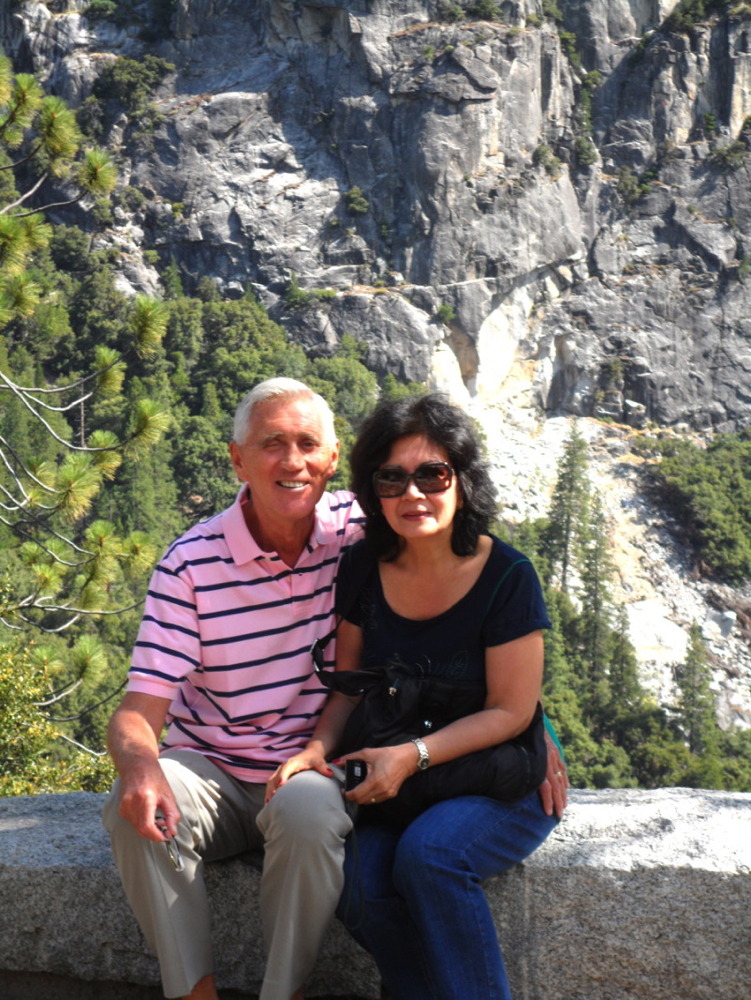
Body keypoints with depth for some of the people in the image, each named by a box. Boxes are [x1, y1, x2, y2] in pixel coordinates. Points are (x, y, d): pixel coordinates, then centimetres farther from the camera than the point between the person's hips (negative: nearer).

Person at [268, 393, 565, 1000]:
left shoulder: (507, 577, -13)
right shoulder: (364, 570, 0)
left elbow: (511, 712, -12)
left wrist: (413, 755, -22)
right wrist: (320, 747, -12)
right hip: (400, 784, 4)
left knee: (429, 853, -32)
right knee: (363, 891, -24)